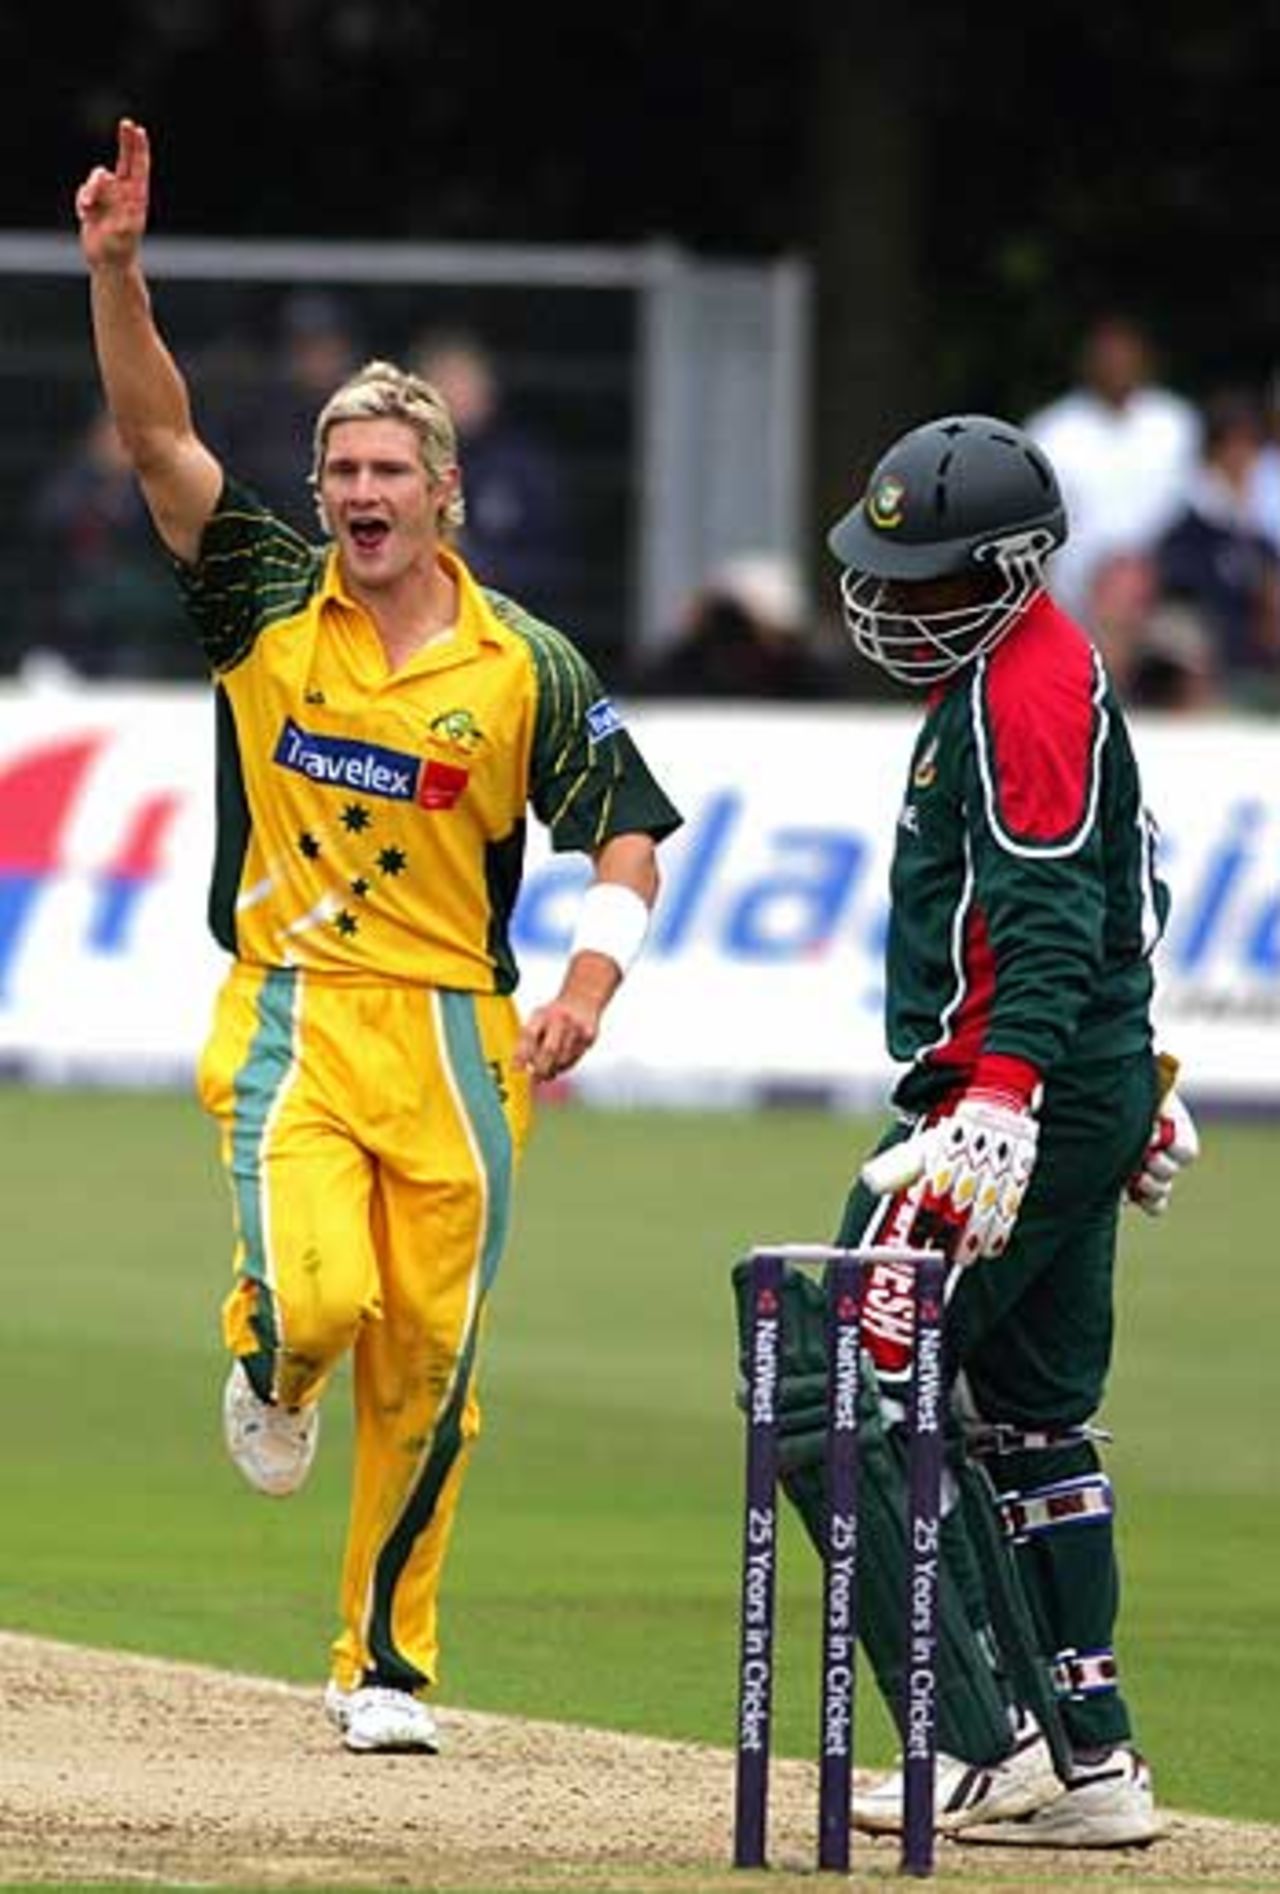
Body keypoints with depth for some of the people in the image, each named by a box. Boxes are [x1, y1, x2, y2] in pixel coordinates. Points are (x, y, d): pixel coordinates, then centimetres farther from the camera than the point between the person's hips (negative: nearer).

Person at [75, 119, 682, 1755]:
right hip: (288, 1017, -1)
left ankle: (387, 1661, 16)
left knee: (427, 1357, 2)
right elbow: (155, 434, -5)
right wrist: (114, 268, -17)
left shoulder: (524, 668, 1)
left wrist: (594, 973, -12)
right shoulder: (267, 609, 2)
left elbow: (627, 832, 6)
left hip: (454, 1040, 1)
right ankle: (271, 1366, 18)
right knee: (313, 1296, -22)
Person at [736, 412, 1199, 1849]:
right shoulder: (1043, 673, 18)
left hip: (1023, 1097, -11)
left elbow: (1047, 928, -26)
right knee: (1029, 1424, 14)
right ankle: (1086, 1762, 14)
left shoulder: (1020, 695, -15)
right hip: (1091, 1101, 11)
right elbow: (1109, 897, 27)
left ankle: (989, 1744, -16)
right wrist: (1132, 1079, 33)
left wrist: (999, 1106, -35)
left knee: (835, 1400, -12)